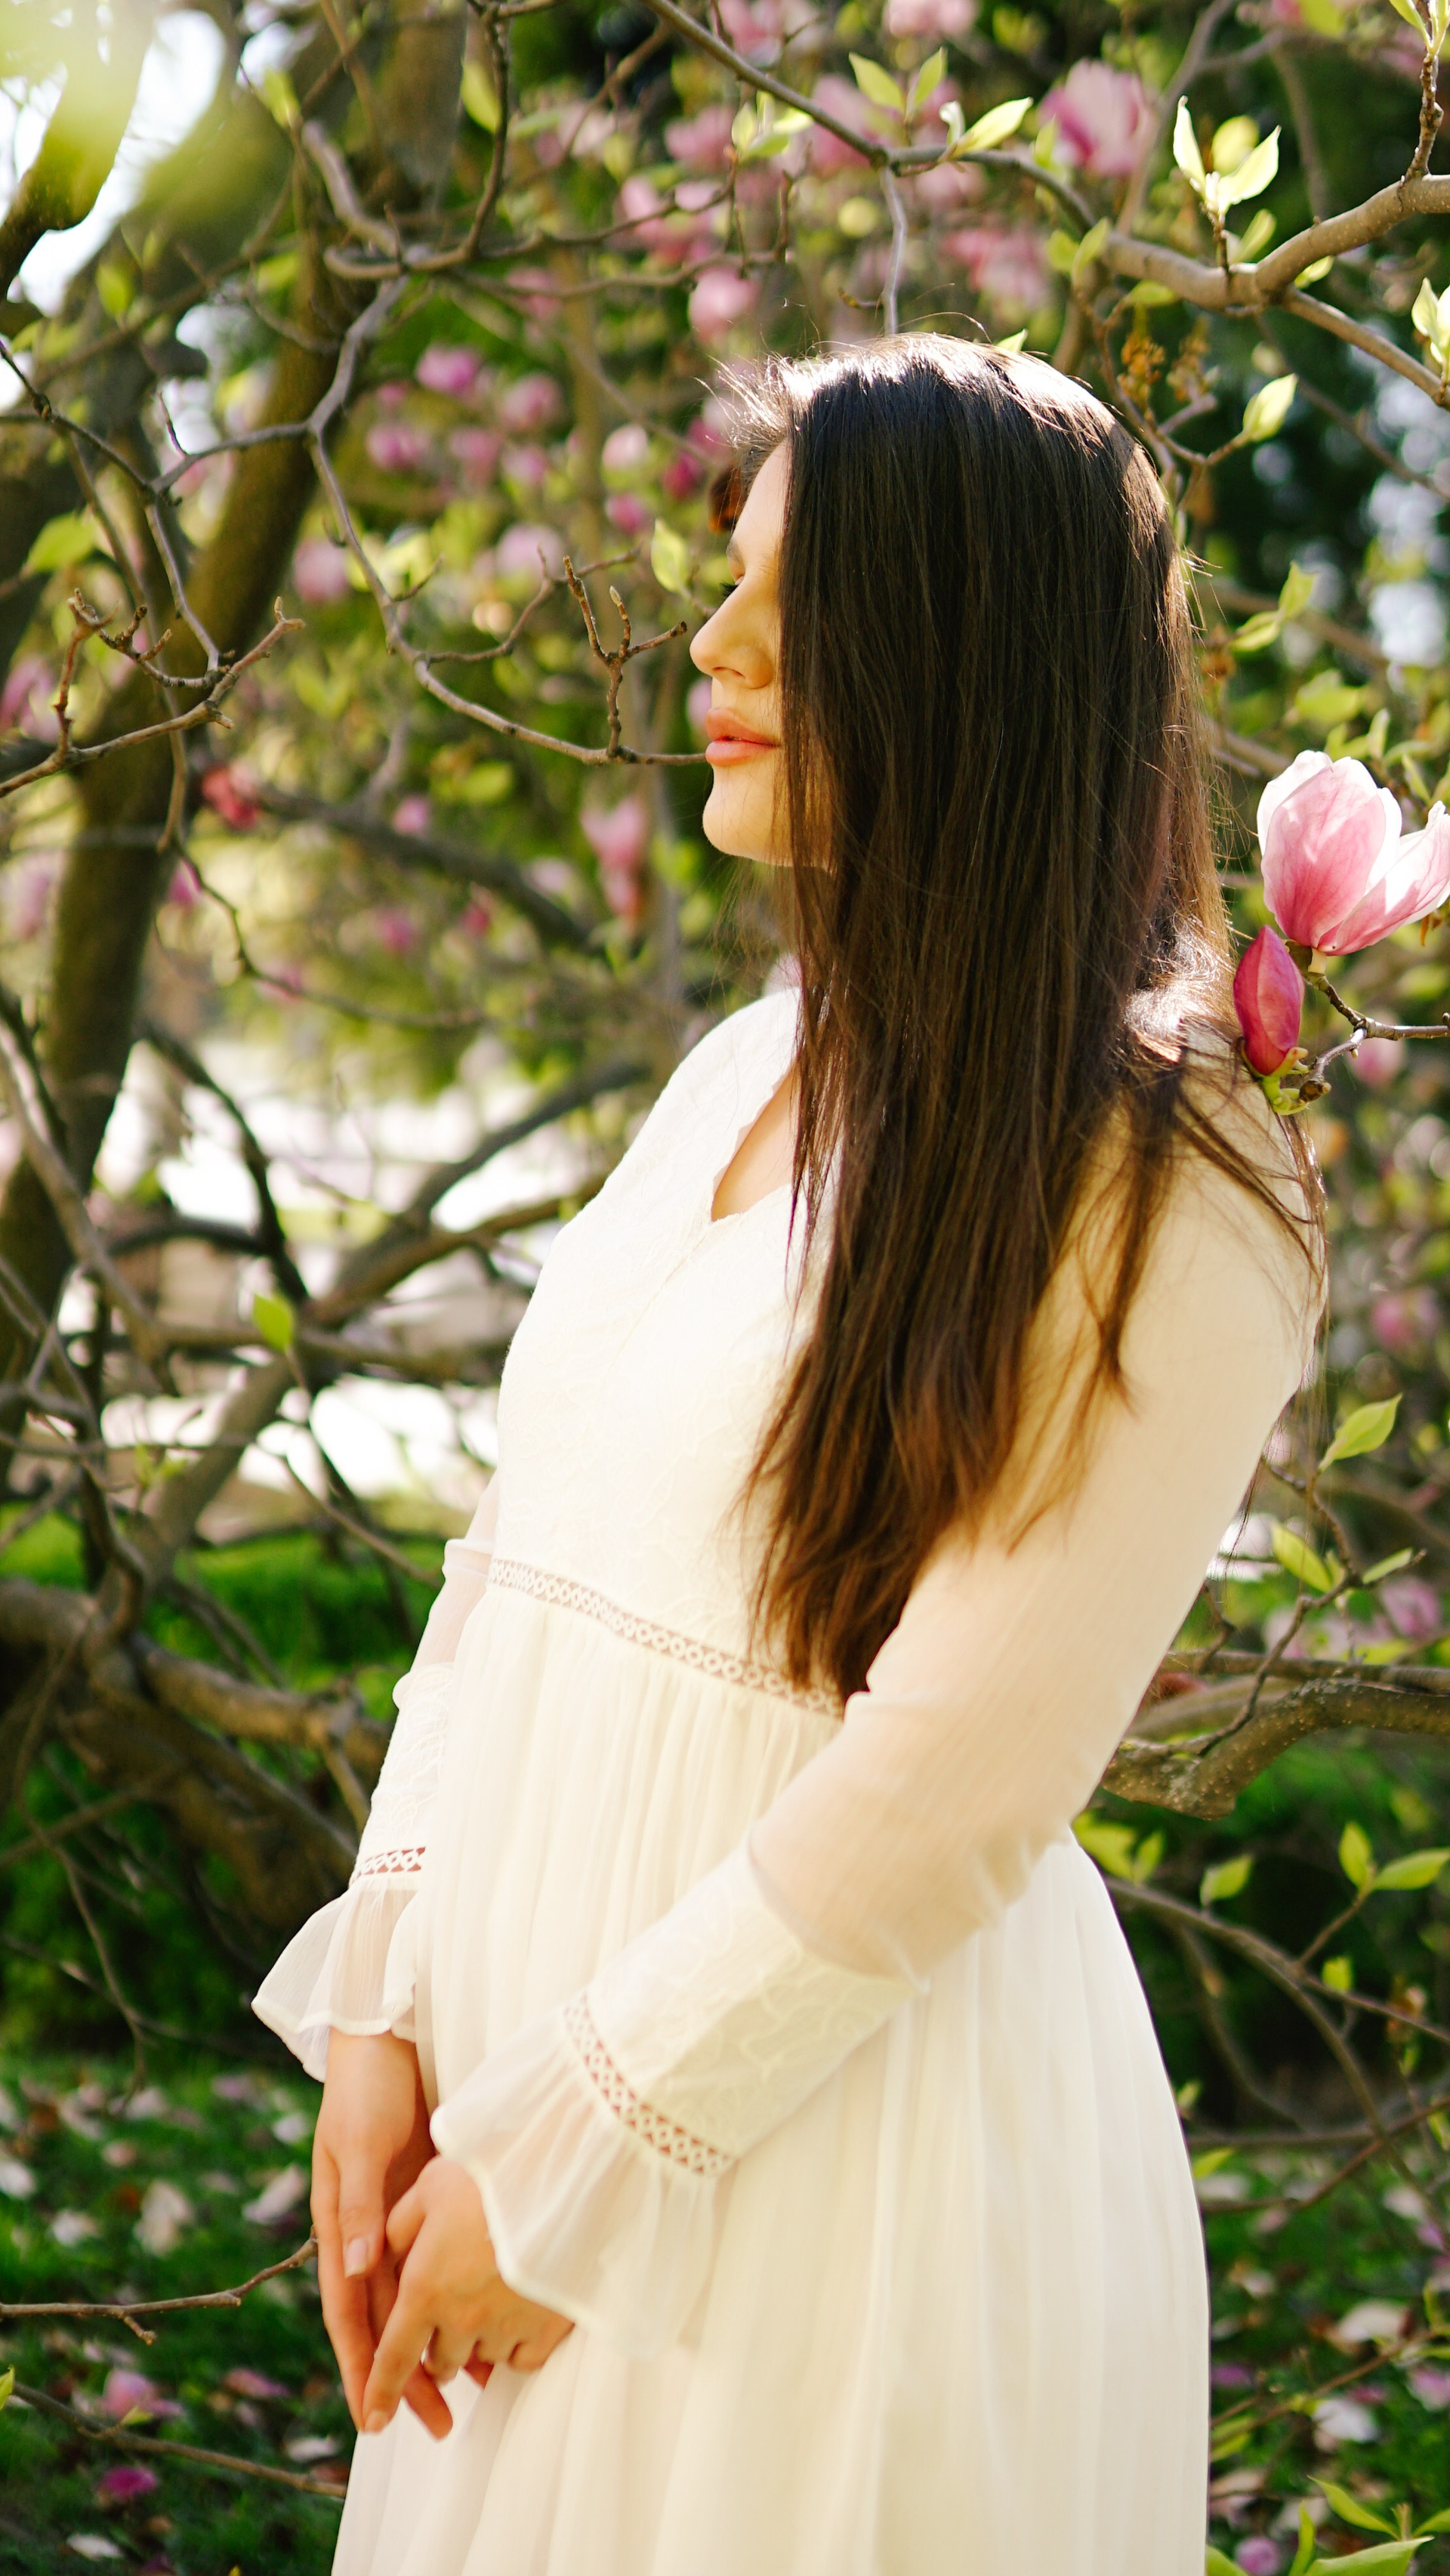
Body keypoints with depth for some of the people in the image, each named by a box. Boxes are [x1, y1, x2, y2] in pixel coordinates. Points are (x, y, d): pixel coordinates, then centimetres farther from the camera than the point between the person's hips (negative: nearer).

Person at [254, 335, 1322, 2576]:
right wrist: (385, 2015, -1)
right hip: (548, 1990, 7)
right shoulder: (745, 1071, 8)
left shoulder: (1161, 1199, -16)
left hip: (843, 2105, -7)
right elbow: (522, 1553, 7)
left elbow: (955, 1793, -19)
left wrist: (556, 2163, -15)